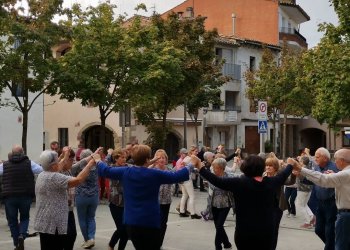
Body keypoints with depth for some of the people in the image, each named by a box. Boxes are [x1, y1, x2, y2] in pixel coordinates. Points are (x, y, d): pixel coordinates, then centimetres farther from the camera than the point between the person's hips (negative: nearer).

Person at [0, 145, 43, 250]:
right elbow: (43, 171, -2)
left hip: (9, 197, 0)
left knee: (12, 220, 12)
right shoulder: (29, 163, -2)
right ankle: (22, 235, -7)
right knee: (25, 217, 18)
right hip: (26, 196, 0)